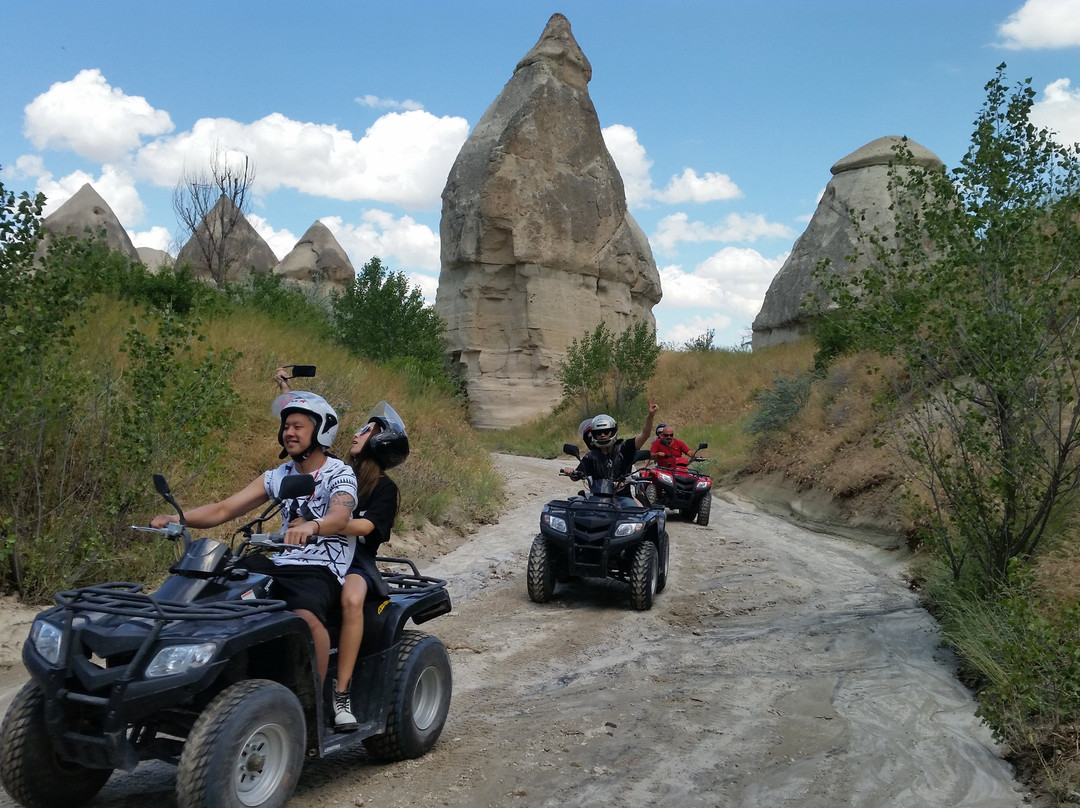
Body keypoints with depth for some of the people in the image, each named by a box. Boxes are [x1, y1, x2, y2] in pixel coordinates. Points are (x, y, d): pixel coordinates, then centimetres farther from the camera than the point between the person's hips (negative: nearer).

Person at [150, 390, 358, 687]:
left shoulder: (340, 473, -2)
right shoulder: (278, 476, 16)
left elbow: (340, 517, -24)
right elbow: (224, 509, 9)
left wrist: (311, 526, -47)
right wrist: (175, 518, -7)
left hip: (322, 570, -6)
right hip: (281, 564, 7)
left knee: (306, 615, -36)